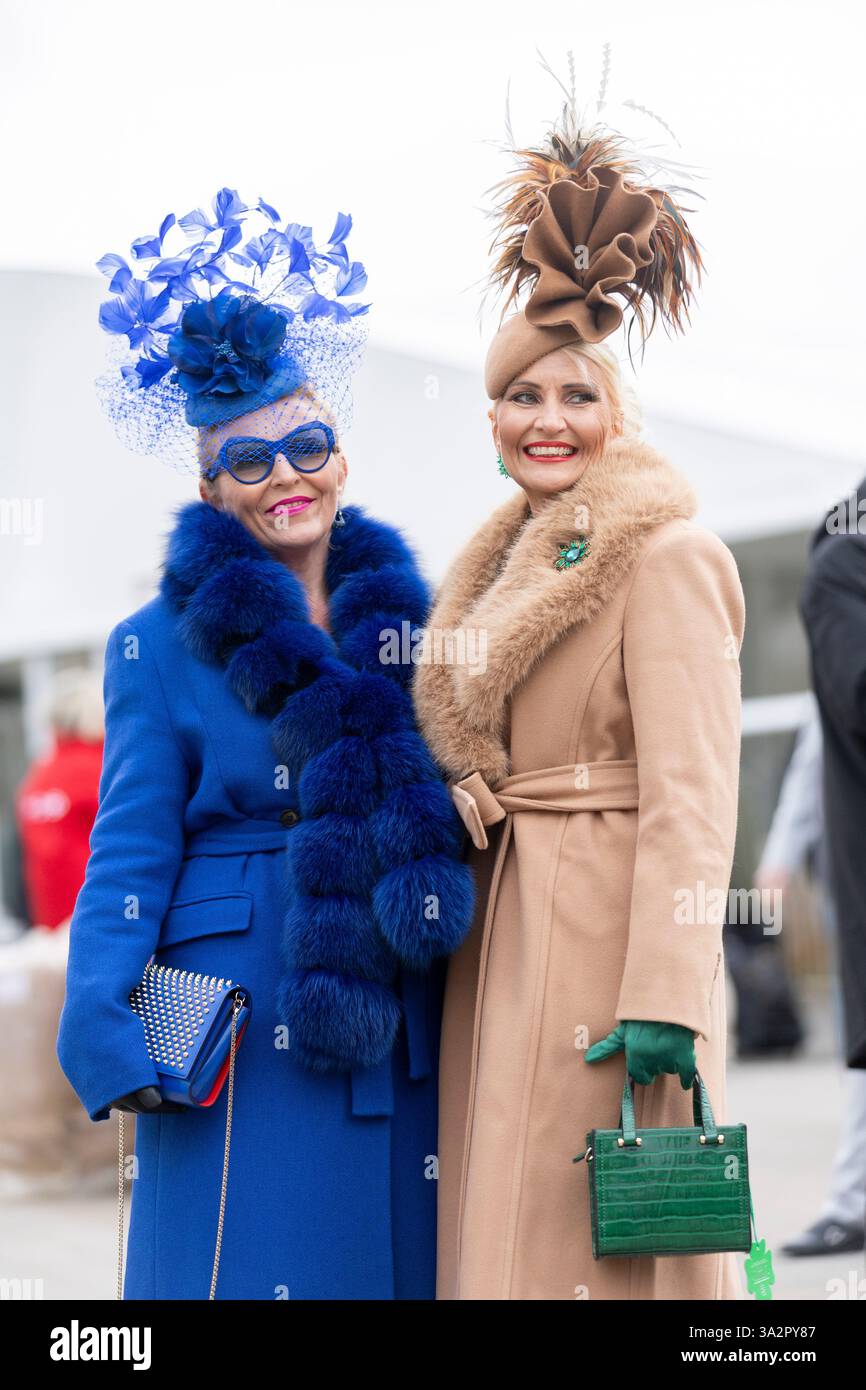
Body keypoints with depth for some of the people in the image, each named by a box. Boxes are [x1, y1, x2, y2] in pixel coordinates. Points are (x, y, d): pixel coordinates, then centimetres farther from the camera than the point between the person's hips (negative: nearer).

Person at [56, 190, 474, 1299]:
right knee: (250, 1259, -3)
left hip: (397, 1027, 4)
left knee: (400, 1249, 5)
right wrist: (104, 1027, -12)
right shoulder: (158, 647, 2)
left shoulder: (407, 615, 12)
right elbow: (130, 853, -2)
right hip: (240, 1028, -3)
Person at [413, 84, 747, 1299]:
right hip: (500, 946, 8)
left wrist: (665, 999, -22)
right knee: (503, 1227, 10)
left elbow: (688, 795, -16)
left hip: (606, 941, -8)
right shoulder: (508, 566, 16)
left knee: (593, 1241, -4)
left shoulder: (665, 556, -9)